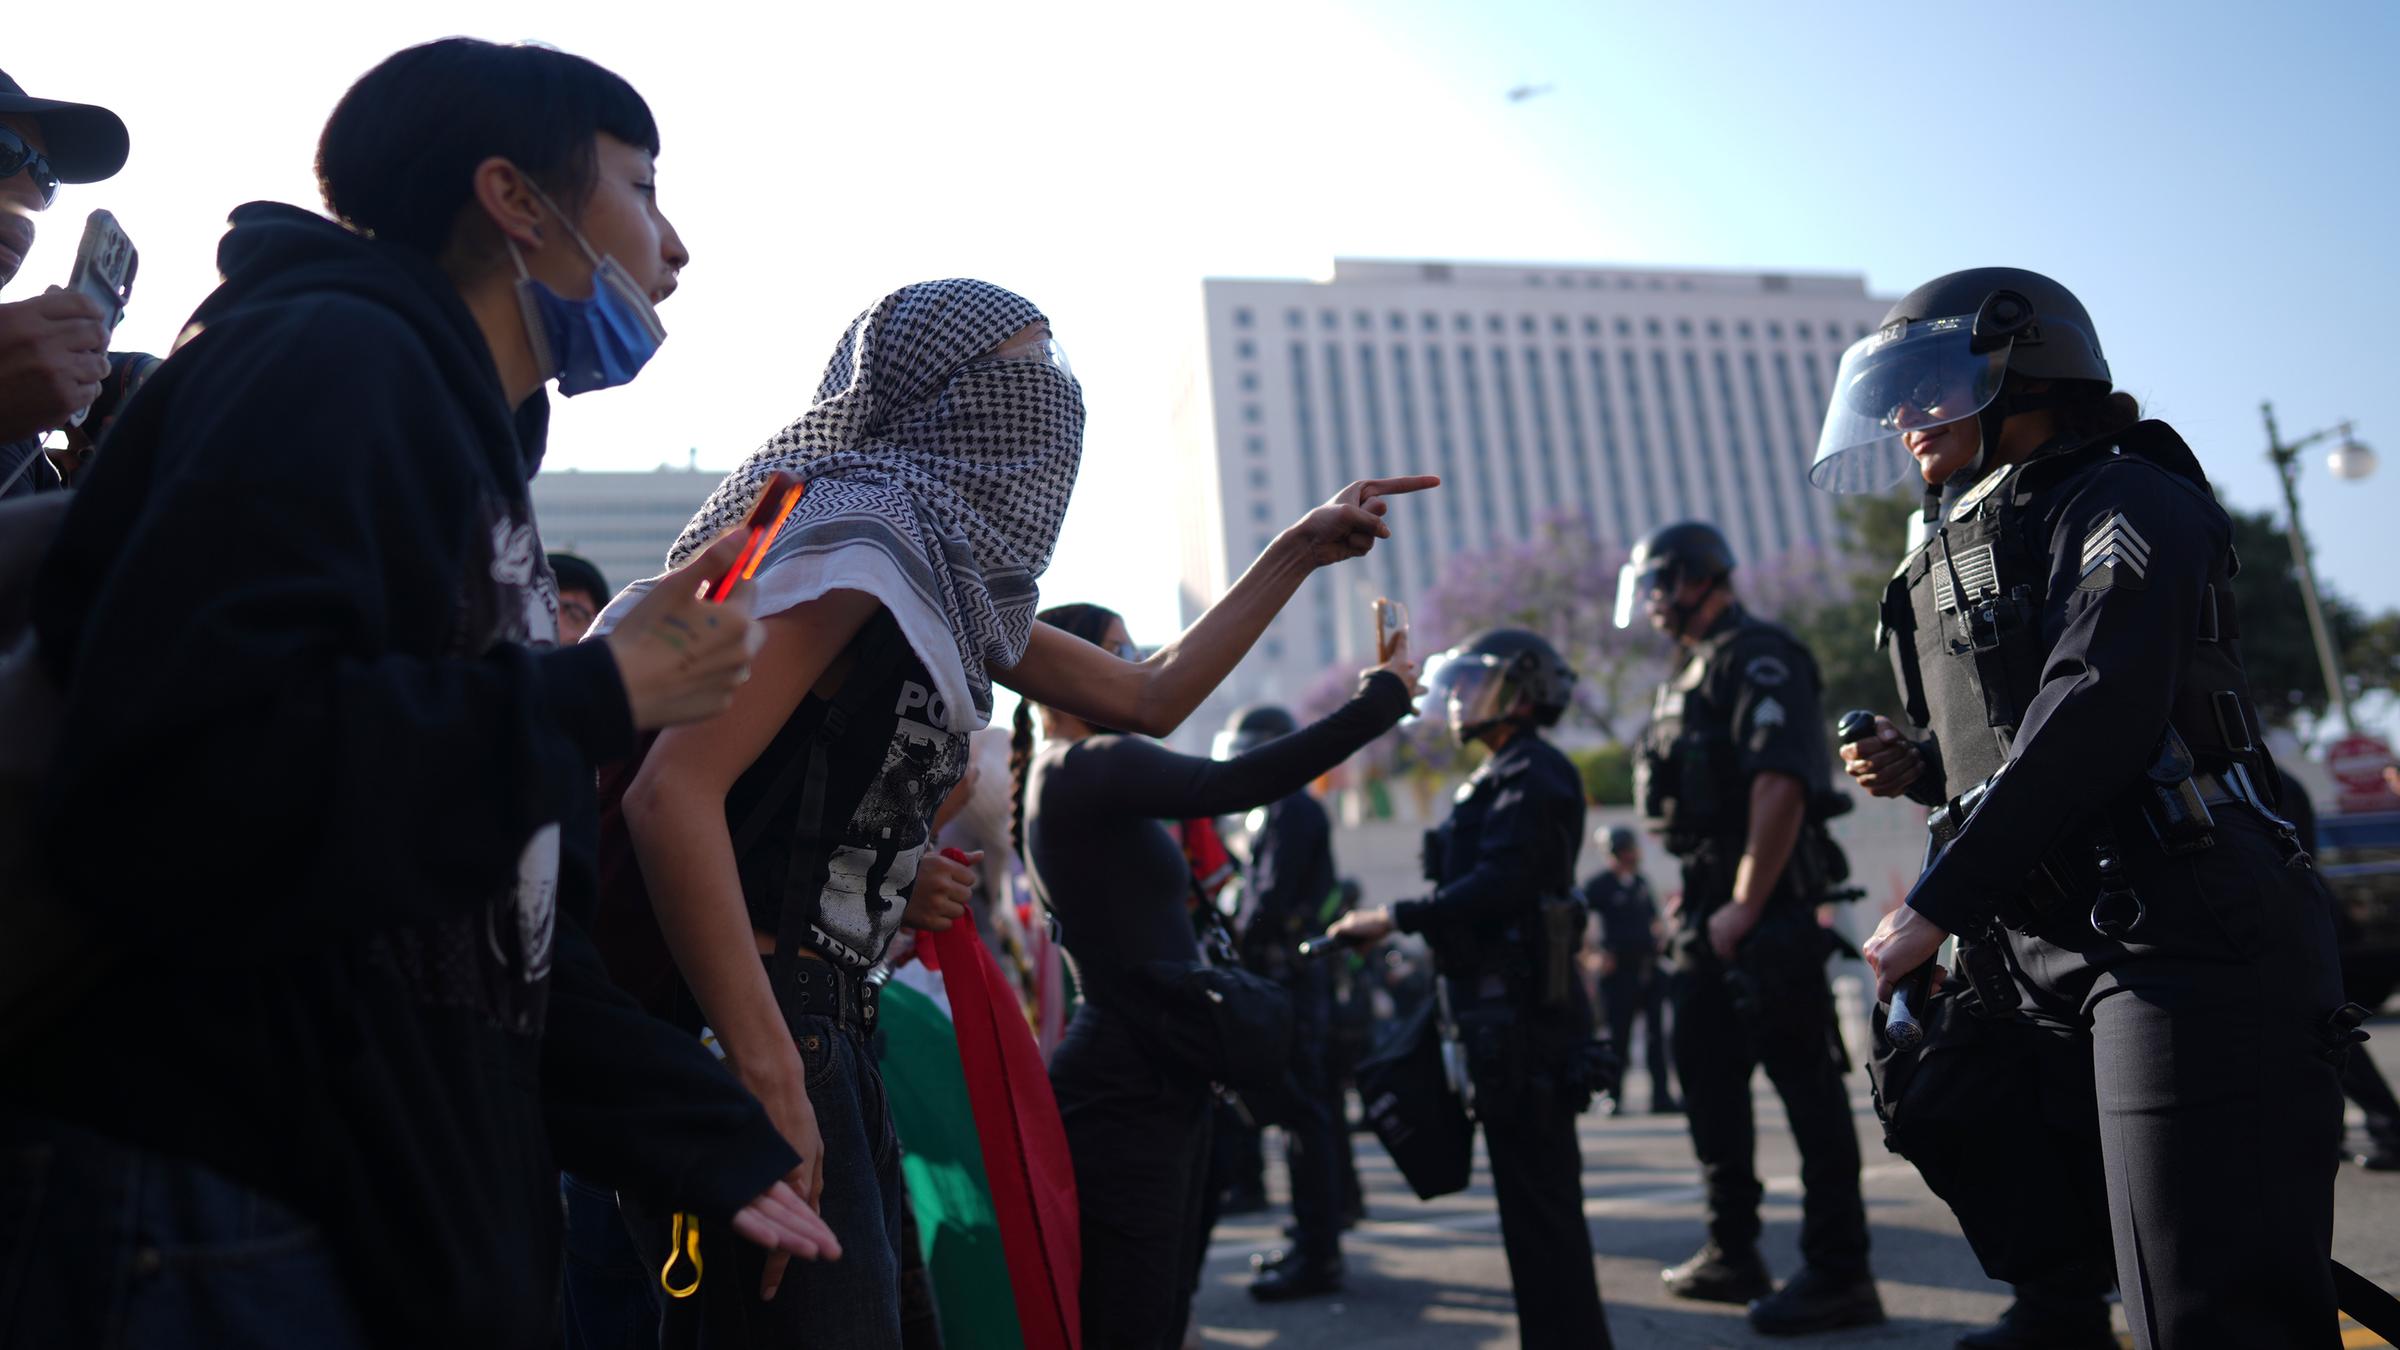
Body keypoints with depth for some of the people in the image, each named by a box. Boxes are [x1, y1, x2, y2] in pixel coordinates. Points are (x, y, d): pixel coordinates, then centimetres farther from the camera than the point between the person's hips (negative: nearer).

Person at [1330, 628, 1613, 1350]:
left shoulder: (1532, 774, -12)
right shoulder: (1504, 777, 20)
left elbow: (1500, 884, -23)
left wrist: (1395, 918, -20)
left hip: (1522, 1014, -10)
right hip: (1503, 1012, 10)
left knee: (1538, 1191, -5)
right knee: (1530, 1187, 15)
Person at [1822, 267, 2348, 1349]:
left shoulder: (2119, 500, -4)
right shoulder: (1958, 551, 22)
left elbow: (2092, 719, -19)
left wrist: (1936, 905, -18)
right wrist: (1921, 765, 8)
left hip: (2179, 939, -9)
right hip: (2042, 963, 9)